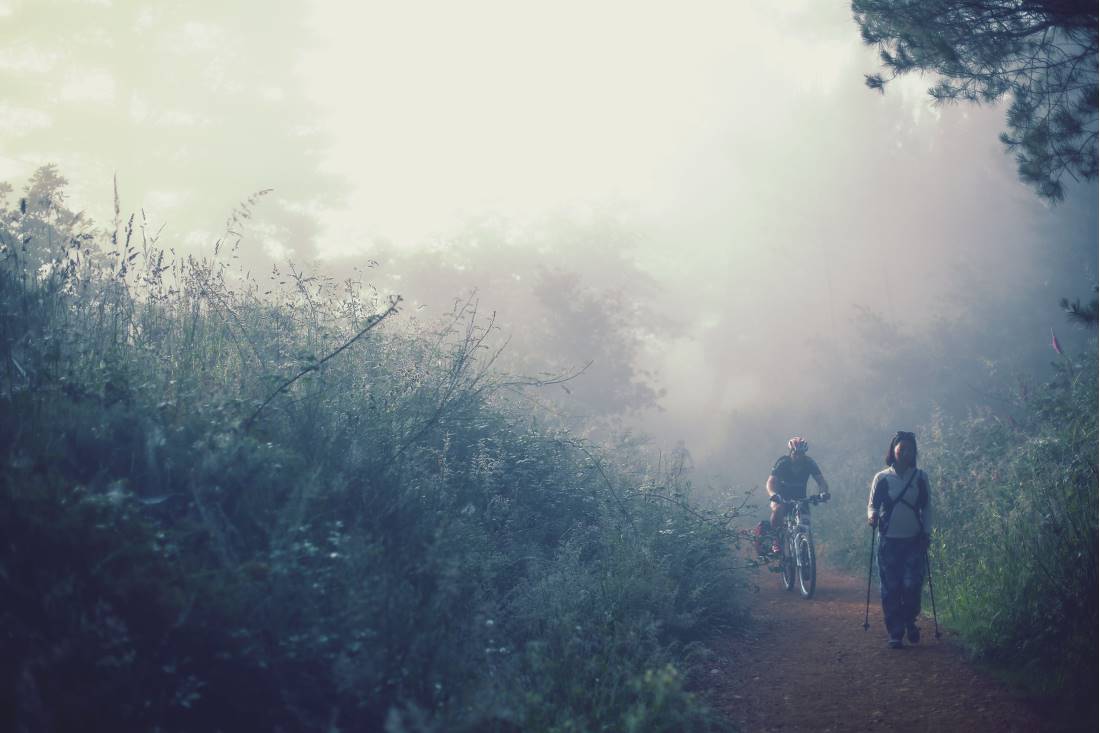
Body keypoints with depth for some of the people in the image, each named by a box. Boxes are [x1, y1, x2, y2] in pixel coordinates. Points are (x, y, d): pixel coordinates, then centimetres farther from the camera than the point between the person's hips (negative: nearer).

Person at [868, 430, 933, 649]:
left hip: (914, 540, 0)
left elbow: (927, 508, 10)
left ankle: (910, 622, 18)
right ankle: (895, 633, 8)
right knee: (890, 588, -1)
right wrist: (872, 516, -14)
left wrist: (926, 534, 2)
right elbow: (872, 504, 8)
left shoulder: (920, 478, 5)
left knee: (912, 585, -8)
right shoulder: (881, 478, 2)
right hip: (889, 541, 0)